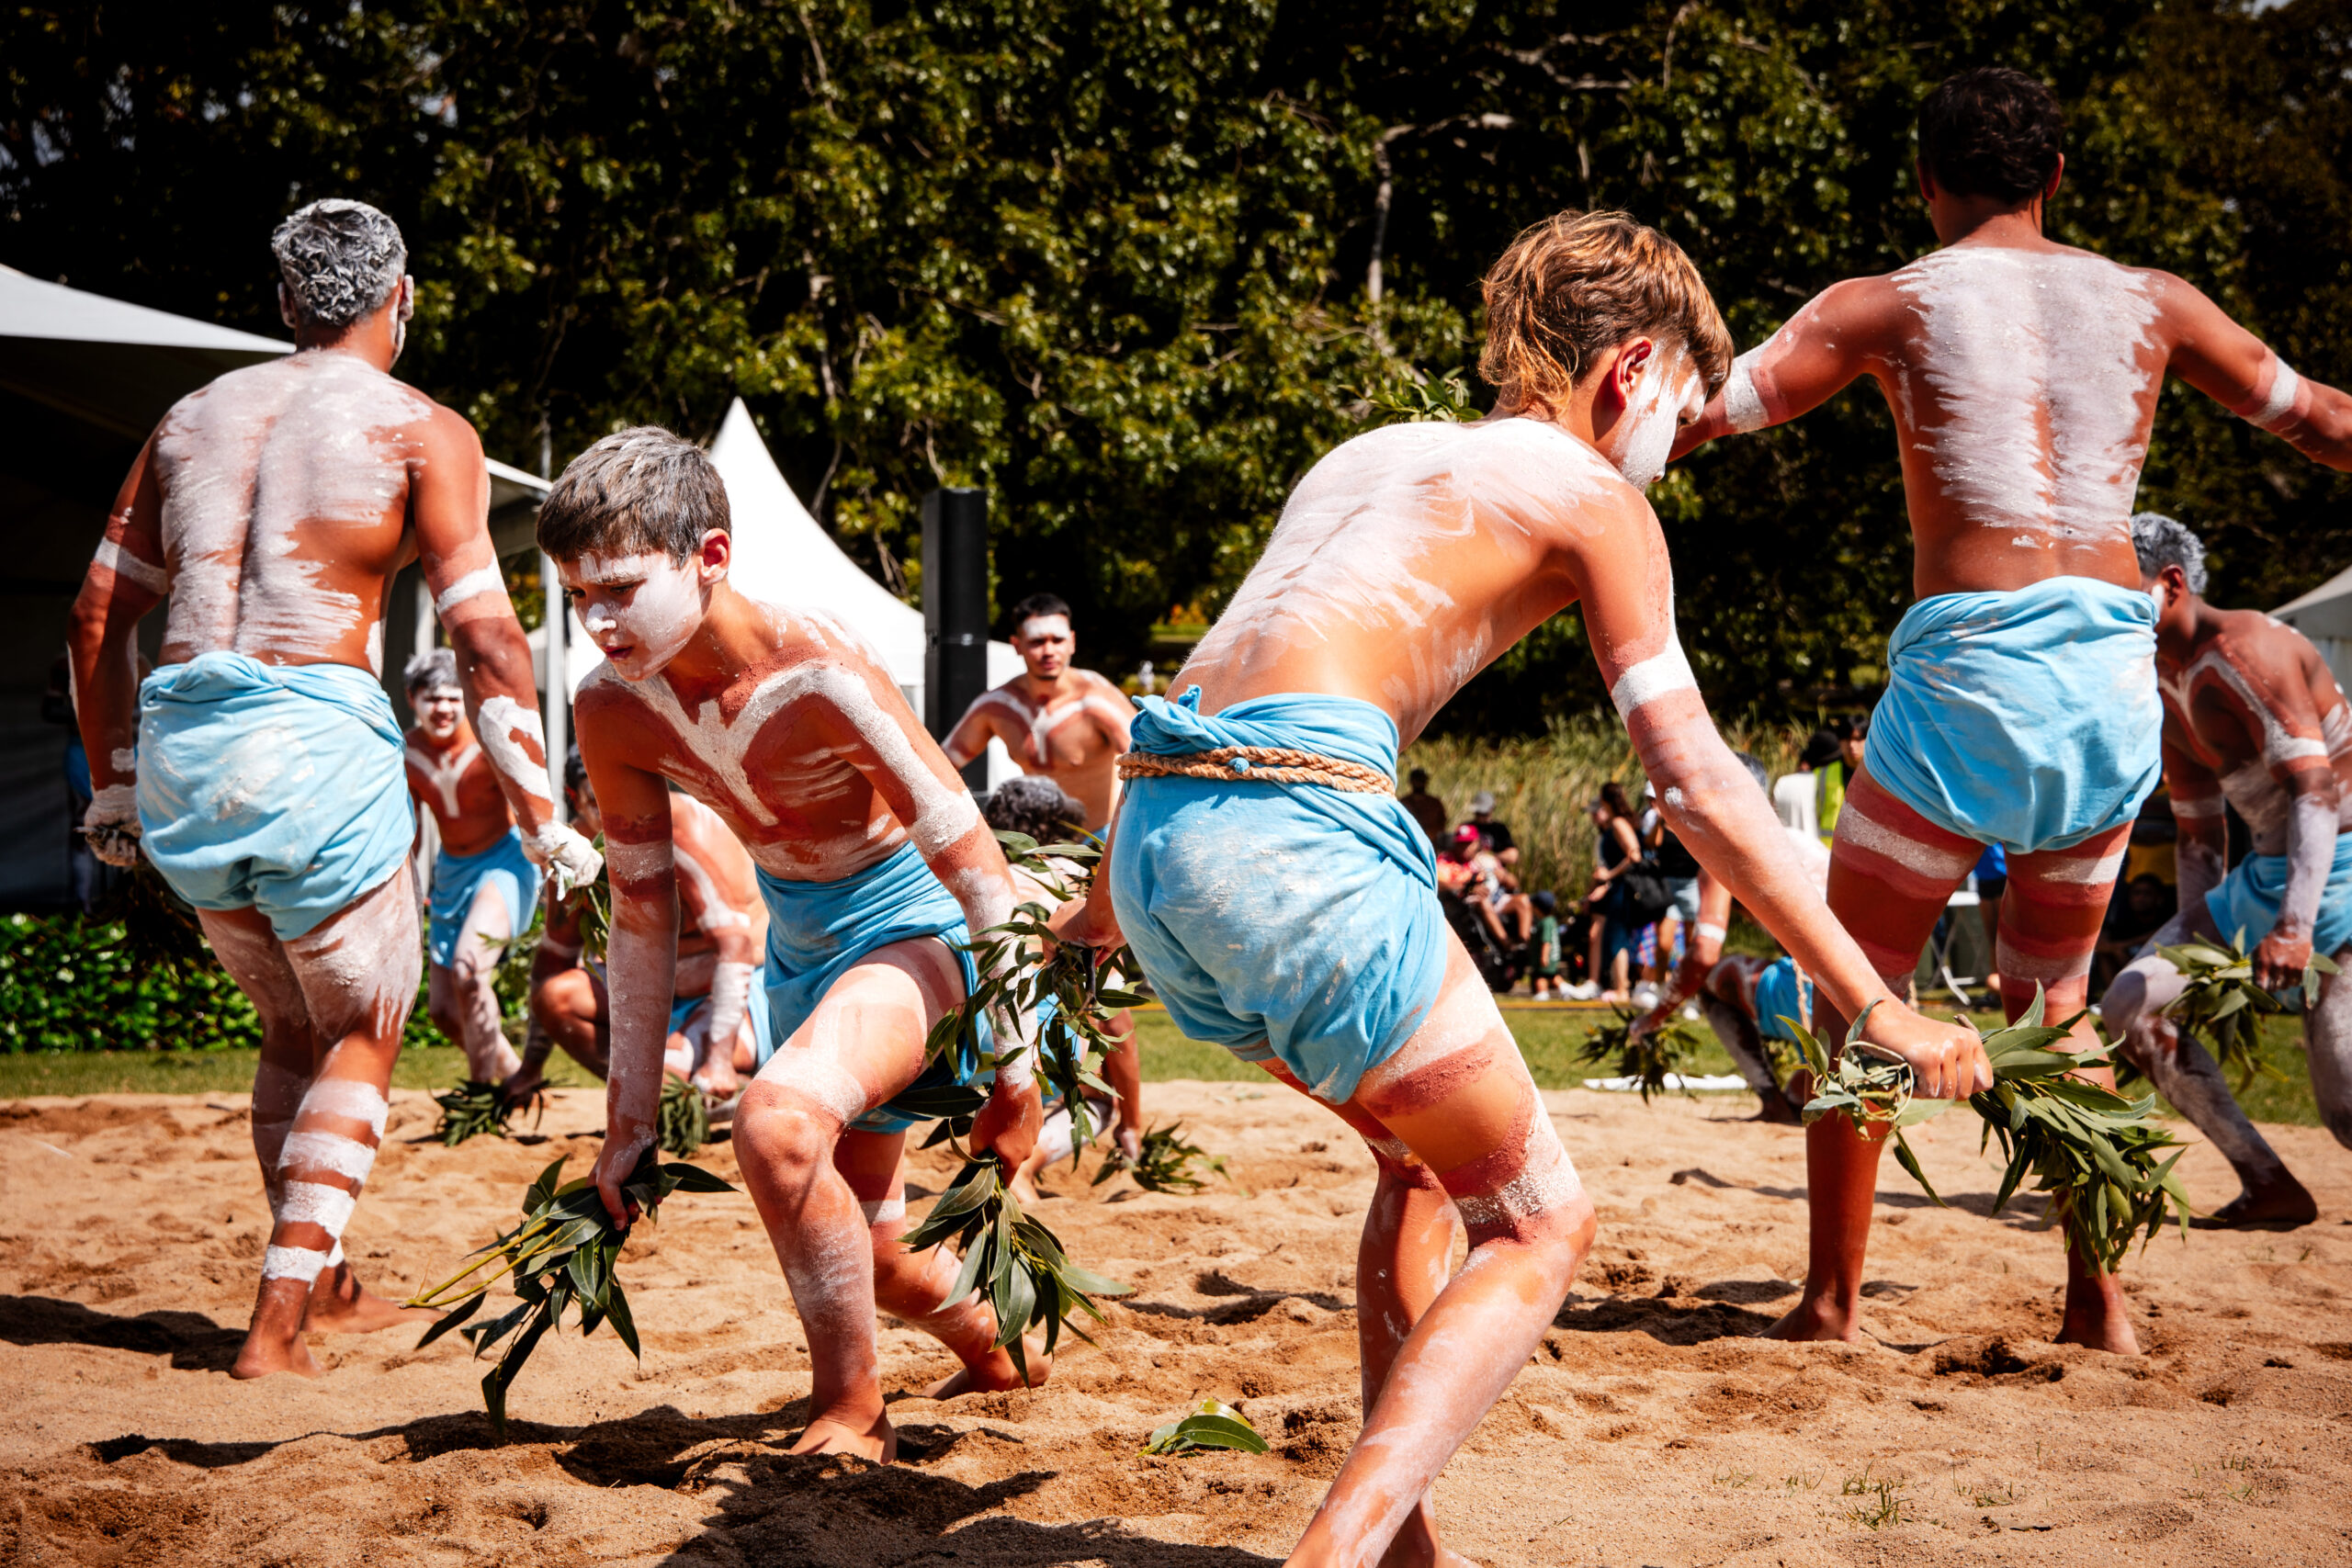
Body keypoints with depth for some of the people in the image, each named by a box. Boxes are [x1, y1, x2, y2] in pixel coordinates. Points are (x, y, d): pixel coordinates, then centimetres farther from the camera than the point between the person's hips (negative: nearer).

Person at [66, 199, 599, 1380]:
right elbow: (486, 638, -6)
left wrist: (113, 787, 28)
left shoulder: (195, 417, 19)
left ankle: (324, 1287, 31)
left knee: (293, 1029, 24)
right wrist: (540, 821, -3)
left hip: (178, 744, 5)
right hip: (316, 738, -5)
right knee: (361, 1038, 12)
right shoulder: (422, 430, 3)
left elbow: (98, 616, 20)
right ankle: (278, 1318, 3)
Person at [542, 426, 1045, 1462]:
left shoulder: (818, 676, -31)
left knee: (777, 1118, -35)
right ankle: (995, 1353, 50)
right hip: (797, 940, 7)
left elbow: (981, 876, -25)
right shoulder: (613, 711, -13)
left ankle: (851, 1414, -15)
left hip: (911, 926, -7)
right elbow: (642, 918, 0)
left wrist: (1014, 1084, -19)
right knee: (863, 1251, 17)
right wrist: (631, 1122, 3)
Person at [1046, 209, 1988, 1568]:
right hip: (1297, 839, -8)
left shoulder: (1374, 454, 30)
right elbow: (1696, 783, 2)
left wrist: (1107, 897, 50)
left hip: (1157, 837, 8)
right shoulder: (1589, 491, 9)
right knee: (1541, 1224, 5)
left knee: (1426, 1154, 27)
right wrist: (1877, 1006, 5)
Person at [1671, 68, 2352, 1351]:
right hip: (2117, 669, 4)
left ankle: (1834, 1297, 9)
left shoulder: (1889, 305, 4)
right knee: (2053, 987, 21)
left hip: (1970, 662, -4)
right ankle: (2099, 1300, 16)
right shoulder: (2148, 302, 14)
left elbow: (1696, 416, -2)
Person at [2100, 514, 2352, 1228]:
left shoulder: (2240, 649, -18)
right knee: (2130, 1006, 2)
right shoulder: (2167, 687, 12)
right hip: (2266, 871, 10)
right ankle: (2269, 1186, 7)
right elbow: (2198, 831, 18)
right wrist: (2194, 935, 7)